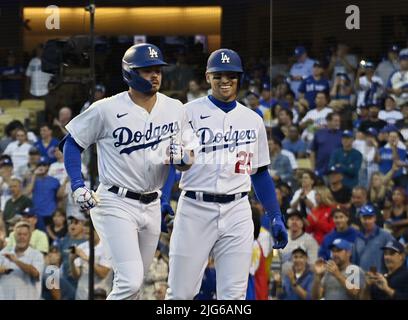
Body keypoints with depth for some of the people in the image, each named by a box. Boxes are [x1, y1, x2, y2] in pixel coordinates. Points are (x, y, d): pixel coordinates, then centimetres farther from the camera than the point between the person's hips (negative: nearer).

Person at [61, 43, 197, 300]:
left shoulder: (175, 110, 4)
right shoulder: (107, 110, -10)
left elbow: (189, 161, 11)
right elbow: (72, 142, 1)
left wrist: (181, 156, -14)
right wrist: (78, 185, -10)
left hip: (152, 207, 6)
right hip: (116, 204, -6)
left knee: (133, 283, 14)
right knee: (130, 281, -19)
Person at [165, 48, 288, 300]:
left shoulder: (253, 120, 13)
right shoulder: (189, 113, 1)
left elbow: (260, 173, 18)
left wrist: (276, 218, 12)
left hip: (237, 213, 3)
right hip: (194, 210, -3)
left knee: (233, 295, -3)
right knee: (180, 294, 0)